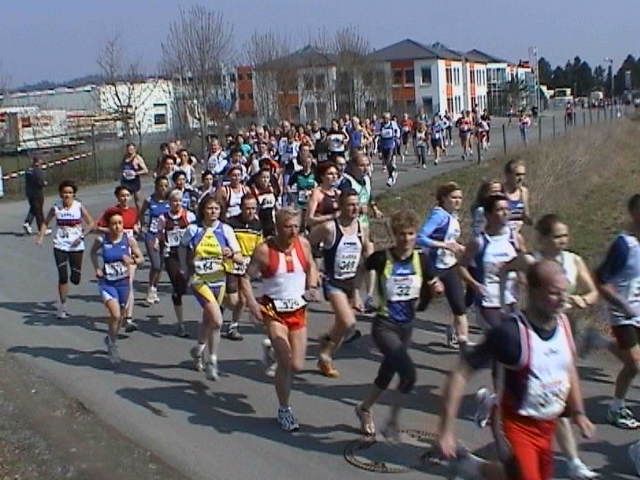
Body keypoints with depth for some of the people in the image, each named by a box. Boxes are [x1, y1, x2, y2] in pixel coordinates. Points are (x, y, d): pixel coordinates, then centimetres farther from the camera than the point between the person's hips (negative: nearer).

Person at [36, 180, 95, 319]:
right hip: (60, 246, 0)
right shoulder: (56, 207, -1)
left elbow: (91, 223, -1)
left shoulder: (79, 207, -4)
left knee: (75, 279, 3)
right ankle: (62, 307, 5)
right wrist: (40, 237, -3)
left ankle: (74, 275, 42)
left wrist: (82, 235, -14)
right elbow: (45, 222, 11)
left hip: (76, 246, 0)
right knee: (62, 277, -6)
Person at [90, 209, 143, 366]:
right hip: (106, 283, -2)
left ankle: (111, 339, 46)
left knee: (120, 316, 16)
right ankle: (112, 346, 4)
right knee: (115, 315, -18)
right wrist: (96, 268, 0)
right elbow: (93, 252, 12)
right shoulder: (101, 240, -9)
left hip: (123, 282, 2)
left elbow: (140, 258, 0)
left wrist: (132, 261, -21)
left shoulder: (129, 240, -9)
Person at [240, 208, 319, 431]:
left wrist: (312, 286, 0)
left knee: (297, 365, 5)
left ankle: (274, 349, 39)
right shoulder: (264, 250, -13)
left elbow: (311, 265, 16)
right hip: (274, 311, -4)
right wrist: (252, 304, -18)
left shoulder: (303, 243, -2)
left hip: (298, 310, 4)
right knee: (286, 363, -11)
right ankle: (284, 410, 9)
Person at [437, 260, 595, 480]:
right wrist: (446, 430, -27)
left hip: (547, 426, 7)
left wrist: (578, 413, 17)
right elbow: (460, 374, -25)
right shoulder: (511, 332, -26)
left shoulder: (563, 322, -6)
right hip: (517, 425, -6)